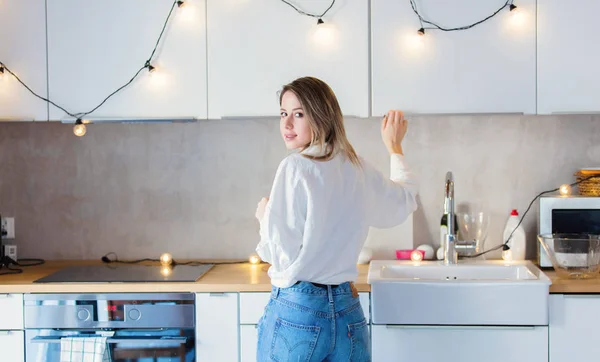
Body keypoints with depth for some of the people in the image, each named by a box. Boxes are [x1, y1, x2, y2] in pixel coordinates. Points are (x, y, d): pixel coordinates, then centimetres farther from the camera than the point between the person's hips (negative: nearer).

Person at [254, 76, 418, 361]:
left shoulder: (295, 167, -13)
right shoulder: (358, 167, 5)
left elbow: (280, 256, -16)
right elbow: (405, 200, 26)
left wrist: (264, 216, 3)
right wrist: (395, 146, 39)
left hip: (295, 311, -6)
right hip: (348, 313, 6)